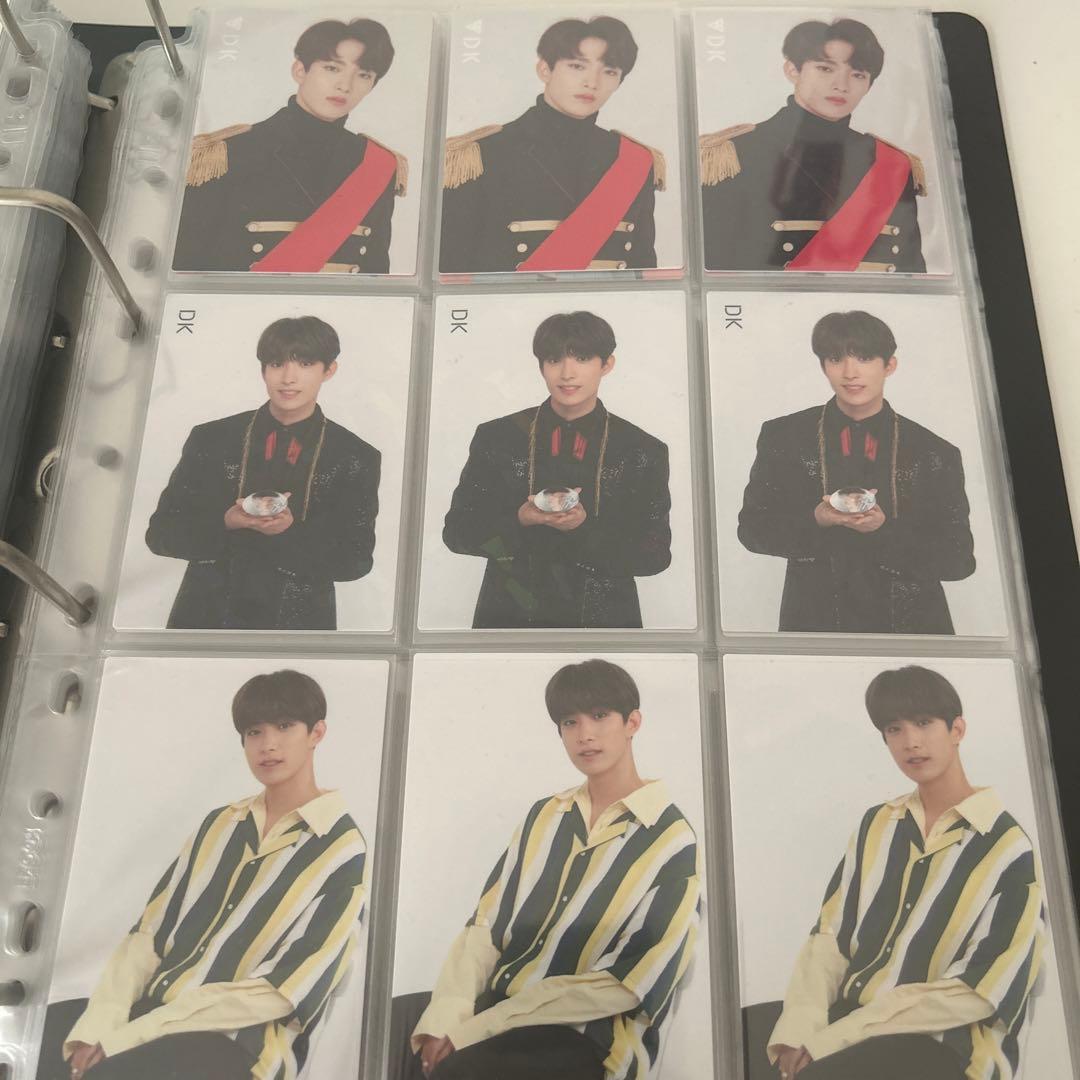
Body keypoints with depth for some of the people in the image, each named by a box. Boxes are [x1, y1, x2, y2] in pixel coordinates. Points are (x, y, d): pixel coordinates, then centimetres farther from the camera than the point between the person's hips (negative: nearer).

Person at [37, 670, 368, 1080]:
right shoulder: (220, 823, 14)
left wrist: (130, 1035, -14)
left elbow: (282, 991, -12)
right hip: (146, 1013, 6)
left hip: (234, 1043, -5)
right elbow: (150, 929, 7)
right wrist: (101, 1021, -11)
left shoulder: (343, 851, -6)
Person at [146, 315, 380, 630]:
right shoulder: (211, 439, 0)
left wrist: (293, 532, -20)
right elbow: (160, 533, 0)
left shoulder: (355, 458, -3)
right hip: (207, 616, 1)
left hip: (300, 623, 0)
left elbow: (356, 560, -4)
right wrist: (224, 523, -18)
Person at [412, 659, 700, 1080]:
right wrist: (448, 1015, -13)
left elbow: (627, 983, -12)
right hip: (490, 1012, 5)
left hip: (583, 1038, -5)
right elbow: (486, 922, 6)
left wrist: (478, 1028, -16)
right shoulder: (545, 815, 12)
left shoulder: (671, 841, -5)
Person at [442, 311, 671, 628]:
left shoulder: (643, 451, -4)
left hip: (606, 615, 0)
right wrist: (518, 521, -20)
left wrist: (586, 529, -21)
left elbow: (655, 554, -6)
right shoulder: (496, 438, -3)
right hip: (509, 614, 0)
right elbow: (457, 531, -2)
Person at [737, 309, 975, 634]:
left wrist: (886, 530, -20)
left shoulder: (934, 454, -4)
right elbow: (752, 527, -1)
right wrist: (814, 521, -18)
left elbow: (959, 560, -4)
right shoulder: (782, 437, -3)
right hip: (814, 619, 0)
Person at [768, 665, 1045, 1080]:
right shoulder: (876, 824, 12)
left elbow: (979, 991, -11)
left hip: (939, 1043, -5)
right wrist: (801, 1024, -14)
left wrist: (836, 1038, -17)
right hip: (844, 1022, 5)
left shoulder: (1008, 848, -4)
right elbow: (830, 933, 6)